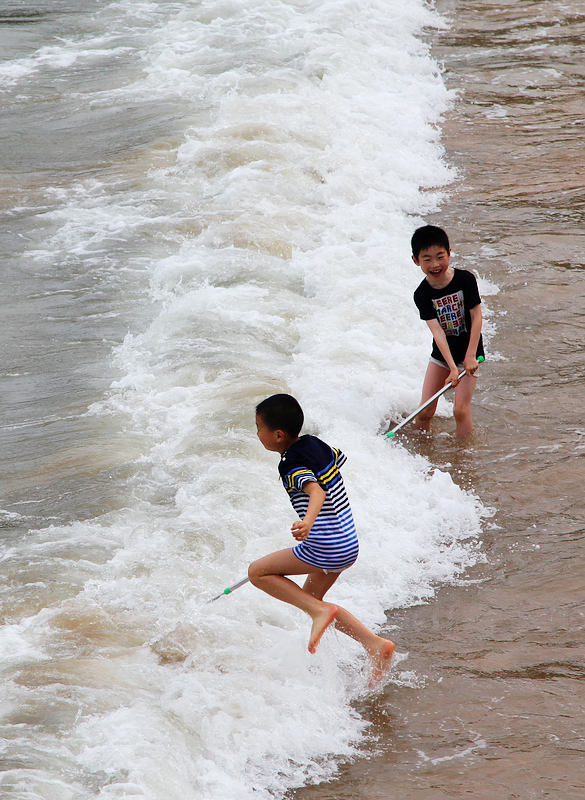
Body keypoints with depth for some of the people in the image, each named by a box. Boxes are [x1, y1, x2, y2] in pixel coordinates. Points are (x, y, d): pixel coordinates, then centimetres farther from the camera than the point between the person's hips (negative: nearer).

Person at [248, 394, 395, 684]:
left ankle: (320, 611, -5)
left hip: (327, 547, -9)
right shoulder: (316, 445, 6)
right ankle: (374, 644, 14)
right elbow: (339, 458, 28)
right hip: (349, 543, 9)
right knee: (310, 597, 23)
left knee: (257, 571, 1)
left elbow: (316, 491, -37)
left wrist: (308, 521, -58)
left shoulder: (292, 466, -18)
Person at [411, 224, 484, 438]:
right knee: (425, 411, 0)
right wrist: (452, 368, -28)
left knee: (461, 409, -11)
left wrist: (470, 356, -19)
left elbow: (477, 317, -12)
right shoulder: (422, 294, -13)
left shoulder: (465, 279, -16)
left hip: (468, 352, -2)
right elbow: (437, 331, -20)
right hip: (441, 355, 2)